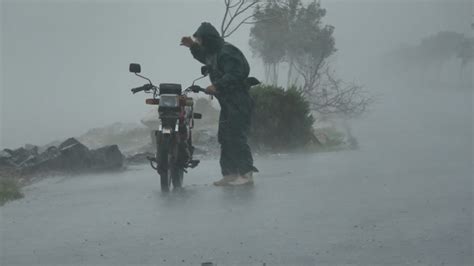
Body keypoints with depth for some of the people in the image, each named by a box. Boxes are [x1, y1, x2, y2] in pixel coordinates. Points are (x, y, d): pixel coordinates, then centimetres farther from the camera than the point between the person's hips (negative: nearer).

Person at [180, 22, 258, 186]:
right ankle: (229, 174, 15)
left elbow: (234, 74, -26)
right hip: (227, 103, 11)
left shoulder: (227, 52, -15)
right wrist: (192, 46, 27)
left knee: (236, 137, -13)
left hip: (238, 103, -11)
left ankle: (246, 174, -12)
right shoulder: (214, 52, 16)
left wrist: (217, 86, -27)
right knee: (224, 138, 11)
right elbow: (204, 57, 40)